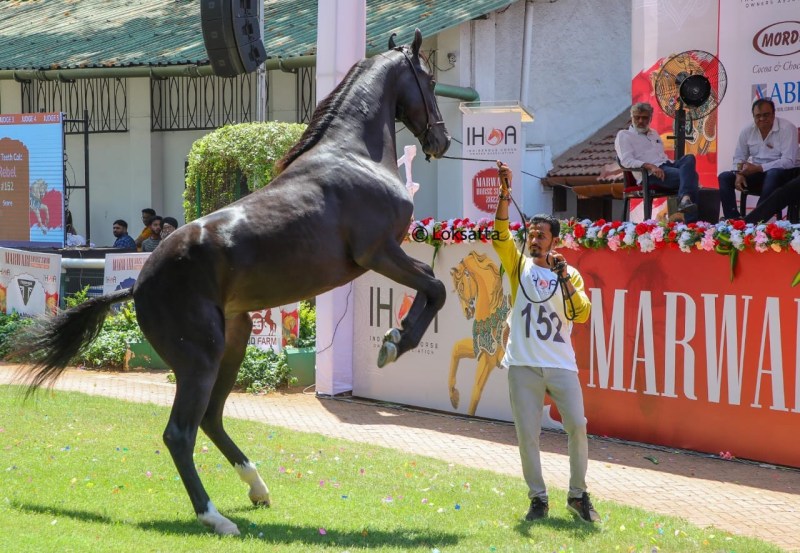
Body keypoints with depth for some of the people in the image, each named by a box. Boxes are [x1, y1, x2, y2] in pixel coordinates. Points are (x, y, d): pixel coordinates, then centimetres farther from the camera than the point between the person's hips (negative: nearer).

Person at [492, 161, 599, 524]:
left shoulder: (570, 274, 10)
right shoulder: (519, 266, 9)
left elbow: (582, 314, -5)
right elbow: (500, 235, -7)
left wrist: (564, 277, -16)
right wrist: (505, 194, -19)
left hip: (561, 364, 0)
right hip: (523, 365, 0)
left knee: (577, 426, -5)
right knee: (527, 434, 1)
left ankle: (578, 495, 10)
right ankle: (538, 499, 13)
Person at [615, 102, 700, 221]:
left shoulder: (654, 134, 32)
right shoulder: (624, 135, 9)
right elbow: (626, 161, -8)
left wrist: (676, 164, 7)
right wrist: (650, 166, -24)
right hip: (650, 174, -7)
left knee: (689, 158, -27)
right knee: (690, 175, -29)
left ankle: (685, 199, -45)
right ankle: (692, 220, -39)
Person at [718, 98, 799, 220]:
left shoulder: (787, 128, -16)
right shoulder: (747, 130, 1)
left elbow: (788, 161, -24)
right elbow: (739, 157, 8)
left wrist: (757, 168, -23)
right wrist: (739, 174, -15)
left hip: (782, 174, -6)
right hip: (756, 173, 6)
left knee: (773, 174, -40)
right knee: (724, 177, -10)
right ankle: (733, 219, -22)